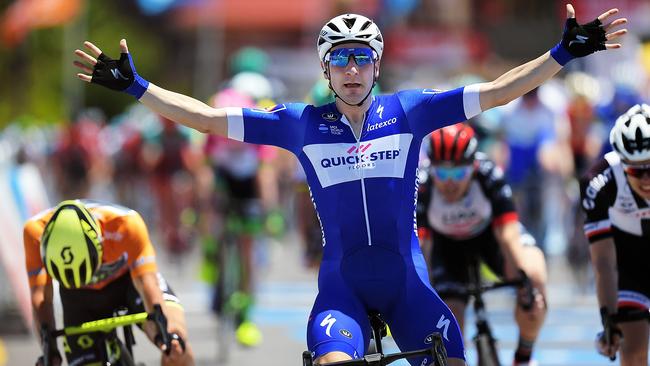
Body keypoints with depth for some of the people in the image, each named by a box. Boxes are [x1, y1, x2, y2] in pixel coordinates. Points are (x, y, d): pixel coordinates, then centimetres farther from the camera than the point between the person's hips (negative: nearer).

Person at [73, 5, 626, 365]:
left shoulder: (408, 113, 2)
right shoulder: (302, 124, 2)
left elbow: (497, 92, -1)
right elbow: (206, 117, 2)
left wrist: (564, 53, -9)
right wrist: (135, 85, -3)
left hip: (405, 276, 1)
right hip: (342, 279, -1)